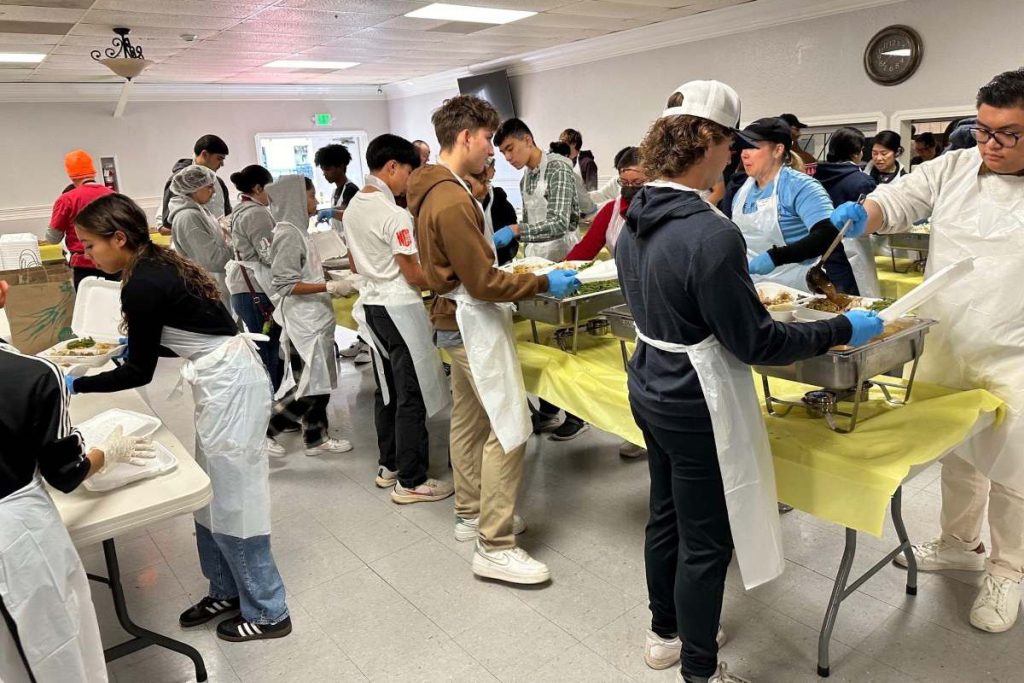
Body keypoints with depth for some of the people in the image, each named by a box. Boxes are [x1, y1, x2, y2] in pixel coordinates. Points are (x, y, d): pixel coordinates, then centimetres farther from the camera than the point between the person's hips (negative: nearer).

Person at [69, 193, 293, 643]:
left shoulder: (142, 285, -19)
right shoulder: (160, 264, 9)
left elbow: (139, 372, -12)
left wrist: (74, 385, -2)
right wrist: (134, 340, 31)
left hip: (228, 383, -10)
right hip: (224, 376, 10)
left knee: (231, 498, 1)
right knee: (213, 493, 18)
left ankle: (267, 612, 15)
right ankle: (227, 590, 33)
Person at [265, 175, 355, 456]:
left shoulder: (296, 229, 11)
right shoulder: (289, 233, -17)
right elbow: (284, 284, -22)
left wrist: (334, 280, 12)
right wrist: (330, 287, -24)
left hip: (312, 319, 9)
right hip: (304, 321, -9)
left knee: (317, 382, 14)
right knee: (312, 384, -4)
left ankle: (316, 438, 24)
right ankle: (263, 430, 5)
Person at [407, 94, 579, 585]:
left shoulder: (433, 190, 10)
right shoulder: (452, 201, -23)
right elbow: (483, 283, -22)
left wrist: (488, 241, 20)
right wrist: (544, 283, -15)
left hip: (457, 319, 11)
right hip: (475, 323, -11)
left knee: (469, 419, 18)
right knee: (509, 429, -8)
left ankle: (471, 514, 32)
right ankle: (495, 547, 0)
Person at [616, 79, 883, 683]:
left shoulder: (636, 220, 1)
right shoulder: (712, 232, -26)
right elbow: (755, 343, -20)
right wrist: (843, 329, -8)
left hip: (650, 390, 9)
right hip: (697, 406, -9)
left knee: (666, 516, 24)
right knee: (706, 542, 9)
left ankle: (665, 634, 45)